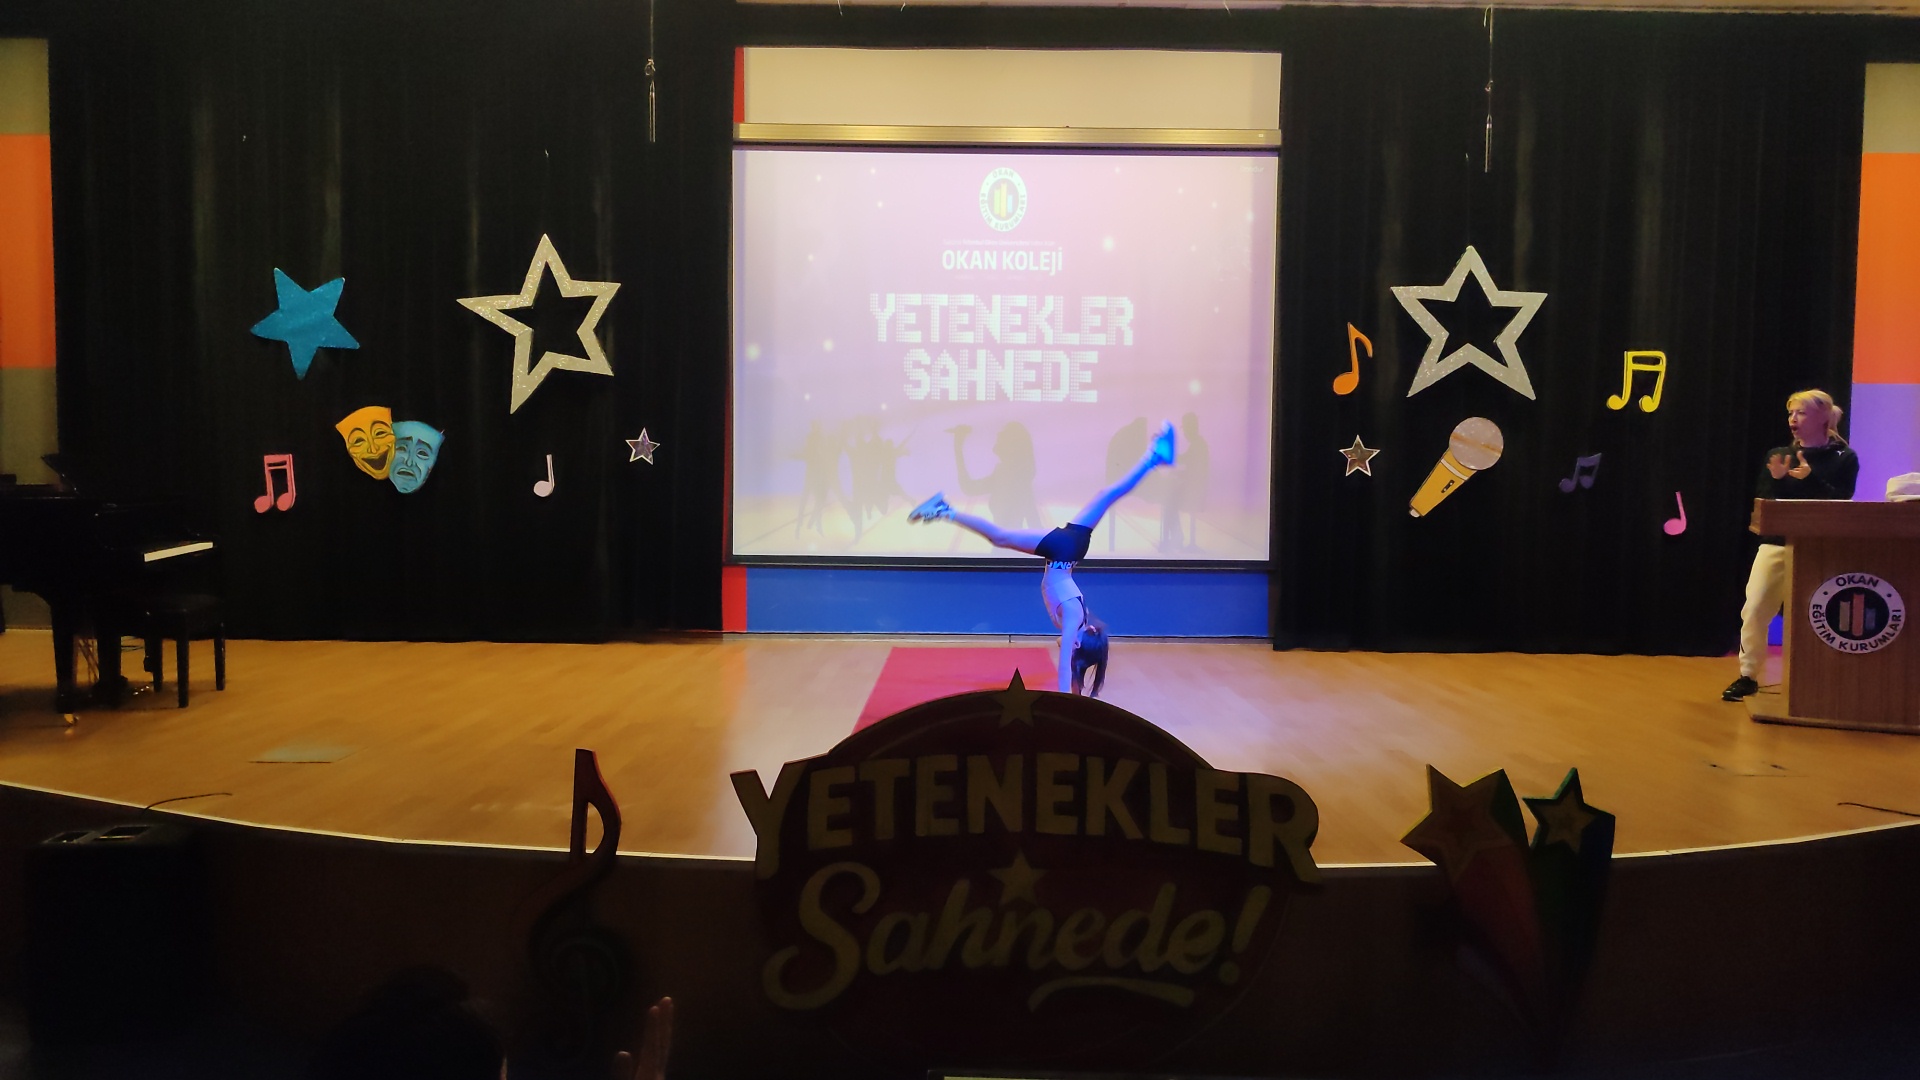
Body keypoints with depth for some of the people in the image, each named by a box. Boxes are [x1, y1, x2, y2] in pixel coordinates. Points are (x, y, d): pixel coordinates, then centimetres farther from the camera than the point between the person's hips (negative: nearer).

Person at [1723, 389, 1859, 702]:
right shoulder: (1778, 454, 10)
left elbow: (1840, 502, -8)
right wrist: (1776, 479, -11)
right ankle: (1748, 676, 7)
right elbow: (1761, 500, 8)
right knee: (1754, 610, -3)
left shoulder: (1844, 457, 1)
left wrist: (1810, 479, -21)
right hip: (1776, 544, 3)